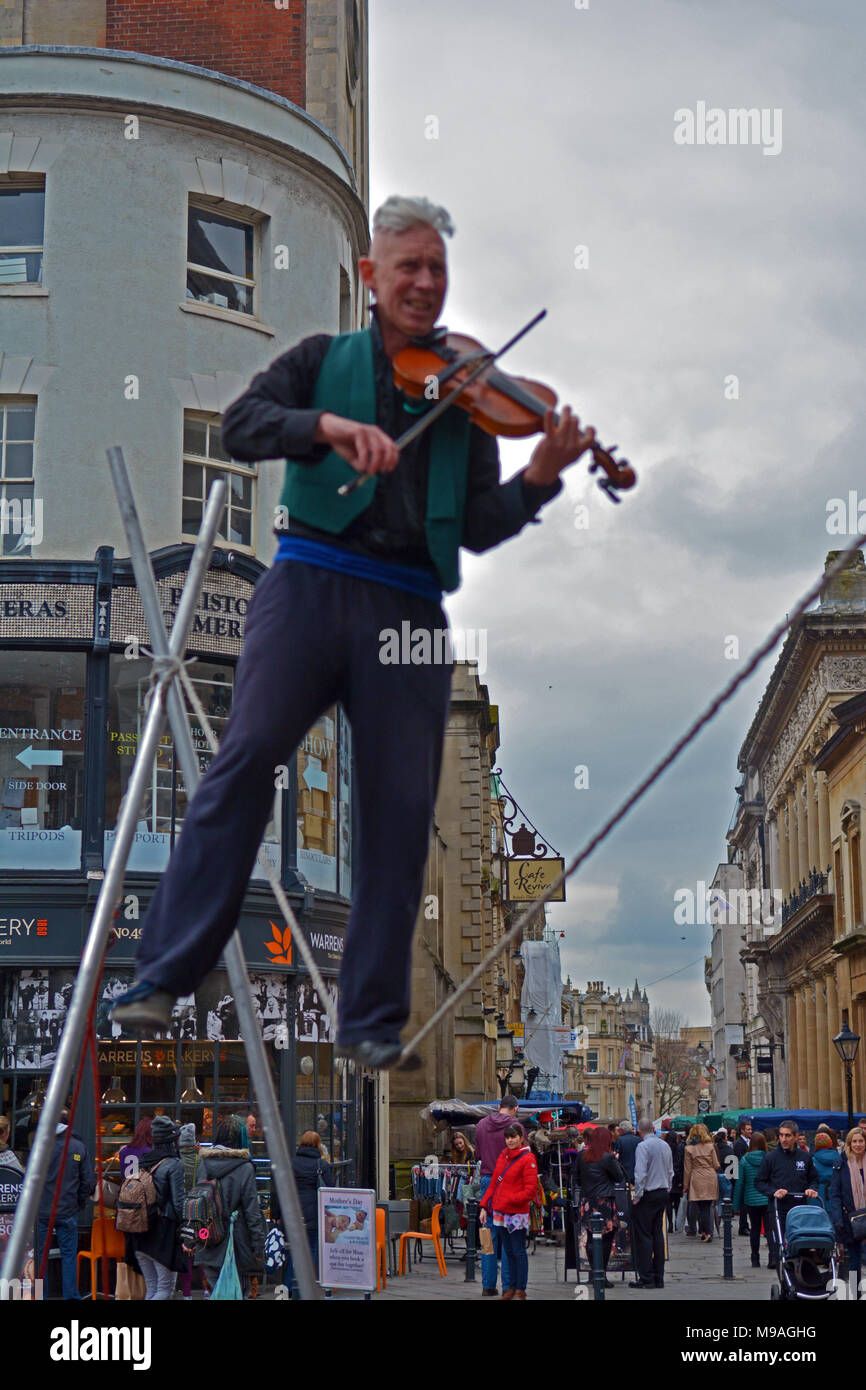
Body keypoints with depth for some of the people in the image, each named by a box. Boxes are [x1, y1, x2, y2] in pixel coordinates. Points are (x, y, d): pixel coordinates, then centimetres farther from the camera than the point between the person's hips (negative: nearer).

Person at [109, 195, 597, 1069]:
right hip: (313, 580, -2)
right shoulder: (325, 360, 16)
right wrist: (328, 424, -20)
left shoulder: (464, 393, 17)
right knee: (249, 753, -17)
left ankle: (372, 1021, 6)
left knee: (402, 804, -3)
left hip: (411, 605, 2)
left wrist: (540, 476, -11)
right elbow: (240, 427, -2)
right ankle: (162, 977, -13)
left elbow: (481, 528, 8)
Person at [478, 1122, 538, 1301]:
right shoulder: (503, 1156, 14)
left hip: (517, 1213, -6)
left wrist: (510, 1200, -18)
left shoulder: (527, 1159, -7)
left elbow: (530, 1190, -12)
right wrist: (484, 1206, 10)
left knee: (519, 1252, 1)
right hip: (500, 1212, 6)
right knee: (507, 1251, 11)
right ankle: (509, 1288, 18)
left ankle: (520, 1290, 9)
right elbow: (494, 1184, 17)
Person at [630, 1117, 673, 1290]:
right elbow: (671, 1172, 16)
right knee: (658, 1235, 10)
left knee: (644, 1236, -3)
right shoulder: (665, 1145, 9)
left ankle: (646, 1278, -4)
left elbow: (640, 1173, -19)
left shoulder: (643, 1146, -14)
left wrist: (637, 1196, -12)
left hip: (647, 1194, -7)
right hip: (663, 1194, 7)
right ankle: (659, 1278, 12)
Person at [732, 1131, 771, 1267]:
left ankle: (755, 1260, 13)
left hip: (751, 1200, 1)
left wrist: (737, 1204, 5)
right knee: (769, 1228, 1)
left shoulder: (744, 1160, -4)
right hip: (768, 1199, -1)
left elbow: (739, 1183, -1)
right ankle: (772, 1256, -13)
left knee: (754, 1229, 11)